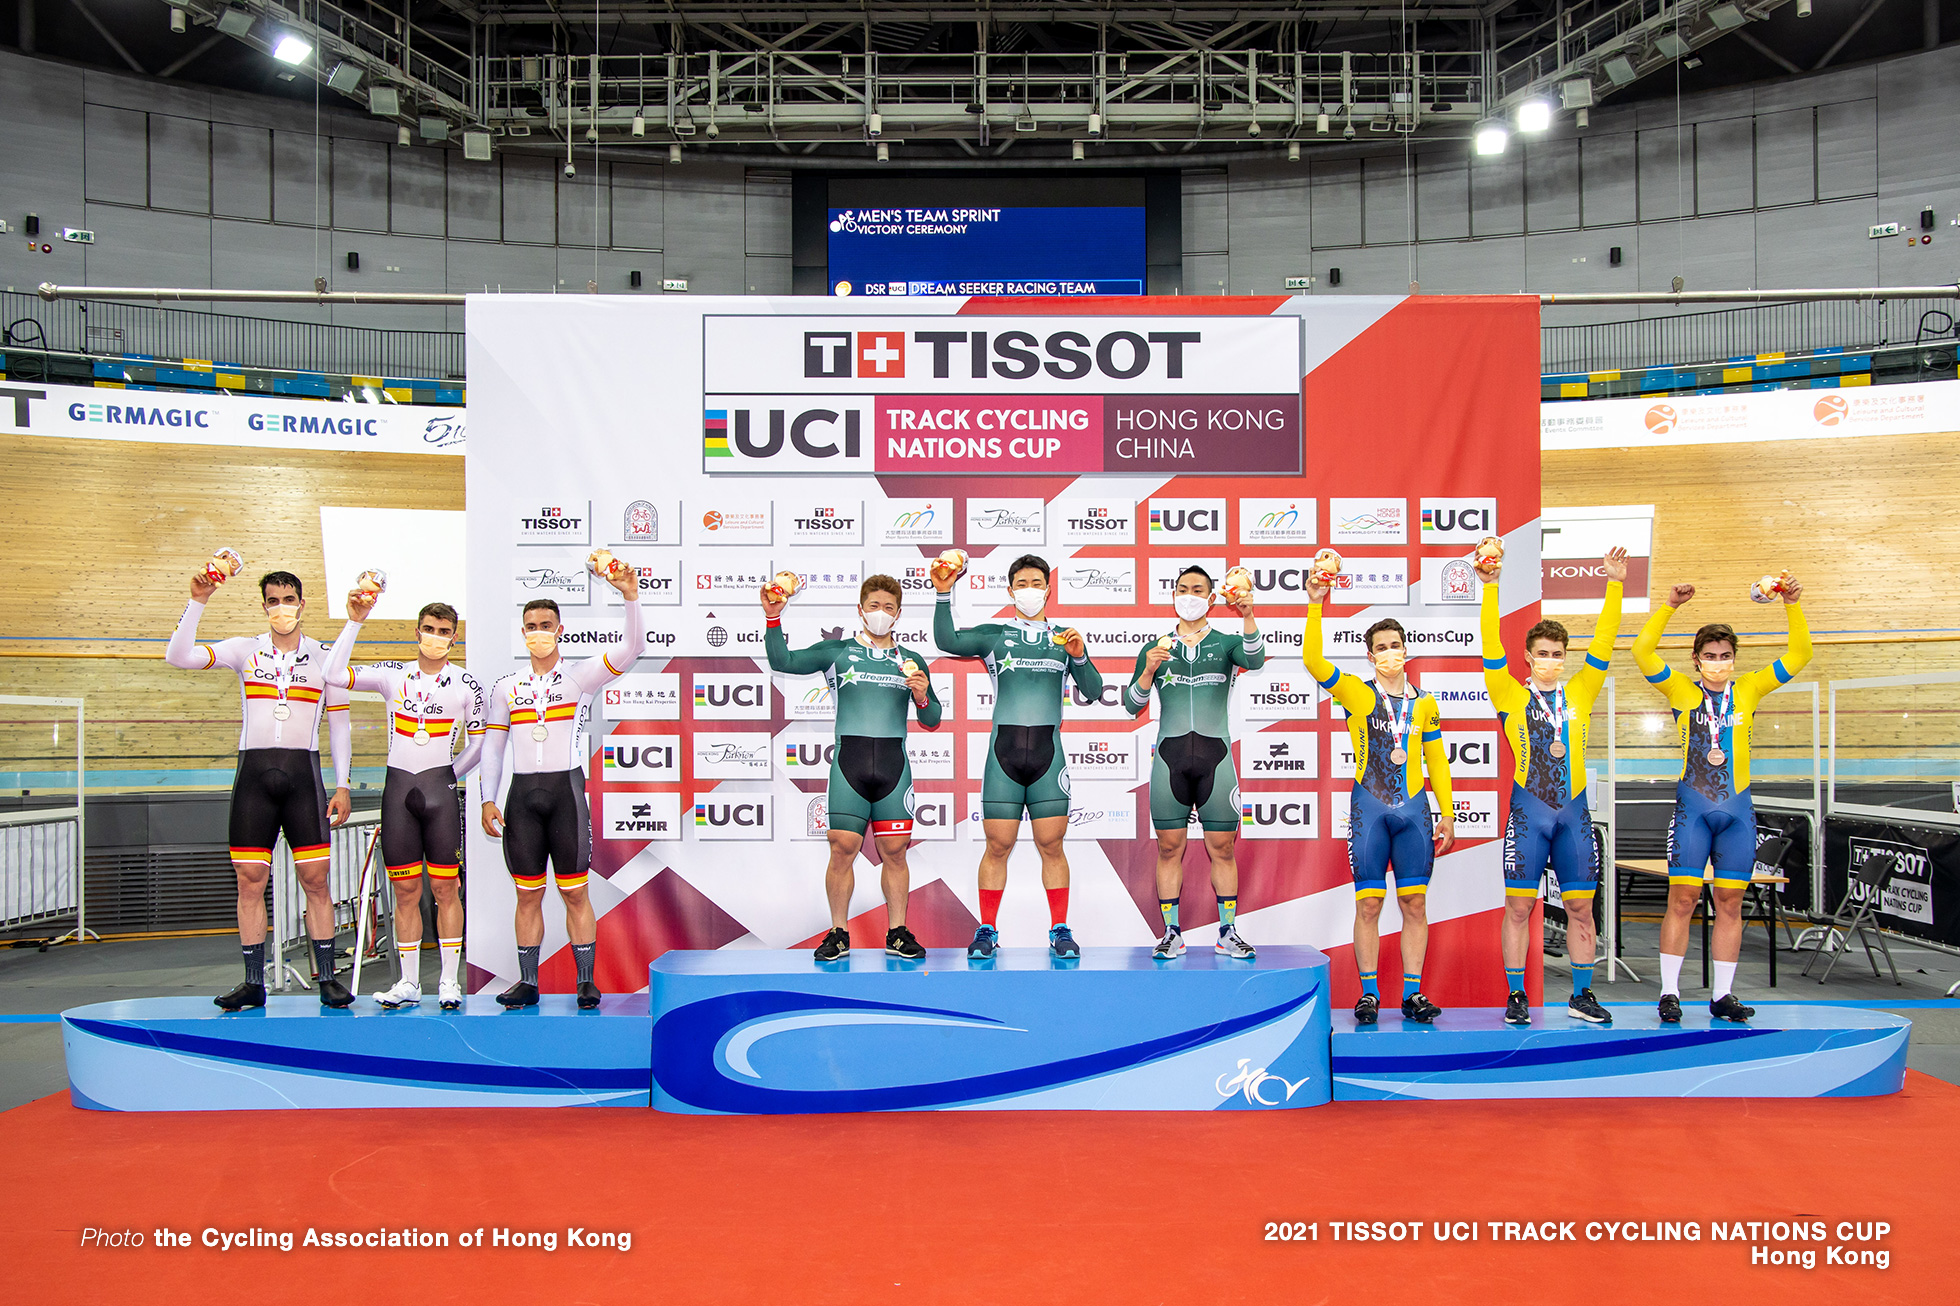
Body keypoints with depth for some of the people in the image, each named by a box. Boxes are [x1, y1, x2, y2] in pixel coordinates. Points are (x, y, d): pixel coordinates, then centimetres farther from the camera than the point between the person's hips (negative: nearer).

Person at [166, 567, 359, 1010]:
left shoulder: (325, 656, 6)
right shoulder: (245, 650, 7)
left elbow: (339, 724, 8)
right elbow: (177, 657, -4)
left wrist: (342, 785, 3)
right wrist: (197, 602, -15)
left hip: (303, 773, -1)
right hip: (254, 772, 1)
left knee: (315, 879, -2)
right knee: (249, 880, 1)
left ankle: (328, 978, 4)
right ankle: (253, 983, 9)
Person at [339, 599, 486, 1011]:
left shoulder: (466, 684, 3)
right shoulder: (392, 675, 6)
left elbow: (478, 745, 9)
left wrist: (448, 777, 5)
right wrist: (354, 623, -11)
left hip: (440, 791, -1)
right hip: (398, 788, 2)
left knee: (445, 888, -1)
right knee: (406, 891, 5)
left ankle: (449, 981, 6)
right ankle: (408, 983, 13)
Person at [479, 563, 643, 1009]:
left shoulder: (579, 676, 1)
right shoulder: (506, 687, 11)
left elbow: (632, 649, -12)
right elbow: (492, 746, 13)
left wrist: (631, 596, -23)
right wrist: (488, 800, 4)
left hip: (565, 788, -3)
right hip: (522, 793, 3)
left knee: (575, 892, 0)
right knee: (528, 893, 7)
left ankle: (586, 981, 7)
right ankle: (527, 983, 15)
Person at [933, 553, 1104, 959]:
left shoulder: (1065, 638, 13)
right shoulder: (994, 635, 10)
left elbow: (1093, 691, 5)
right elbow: (947, 641, -7)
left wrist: (1079, 657, -12)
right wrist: (944, 594, -15)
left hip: (1048, 750, 1)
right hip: (1004, 747, -1)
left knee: (1051, 845, 0)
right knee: (998, 845, -1)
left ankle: (1060, 930, 9)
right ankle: (987, 930, 9)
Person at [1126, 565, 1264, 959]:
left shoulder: (1226, 643, 9)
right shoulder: (1155, 649, 12)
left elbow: (1255, 660, -14)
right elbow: (1131, 705, 7)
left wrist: (1248, 617, -30)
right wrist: (1149, 671, -10)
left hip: (1215, 755, -1)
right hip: (1170, 756, 1)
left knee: (1223, 847, 0)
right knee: (1169, 847, 1)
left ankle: (1228, 934, 8)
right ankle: (1172, 934, 8)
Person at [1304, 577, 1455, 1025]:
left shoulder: (1423, 703, 11)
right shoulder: (1357, 693, 1)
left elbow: (1437, 761, 16)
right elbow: (1313, 659, -12)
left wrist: (1448, 813, 11)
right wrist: (1315, 605, -21)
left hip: (1414, 809, 3)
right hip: (1369, 808, -3)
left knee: (1415, 904, 3)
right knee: (1369, 904, -2)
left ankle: (1412, 994, 9)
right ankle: (1369, 993, 6)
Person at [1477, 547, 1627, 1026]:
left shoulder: (1580, 694, 10)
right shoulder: (1511, 695, 3)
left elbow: (1602, 646, 4)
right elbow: (1492, 649, -6)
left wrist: (1614, 587, -4)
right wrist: (1490, 588, -14)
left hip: (1573, 811, 3)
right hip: (1528, 810, -3)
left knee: (1580, 906, 6)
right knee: (1519, 905, -1)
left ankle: (1582, 996, 17)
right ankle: (1517, 997, 7)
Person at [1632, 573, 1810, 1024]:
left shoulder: (1748, 690, 8)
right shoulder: (1682, 691, 2)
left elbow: (1799, 656, 4)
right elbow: (1643, 652, -9)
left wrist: (1793, 606, -7)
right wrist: (1669, 606, -16)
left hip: (1737, 810, 3)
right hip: (1692, 808, -3)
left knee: (1730, 903, 5)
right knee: (1682, 899, -5)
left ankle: (1722, 995, 12)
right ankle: (1669, 992, 2)